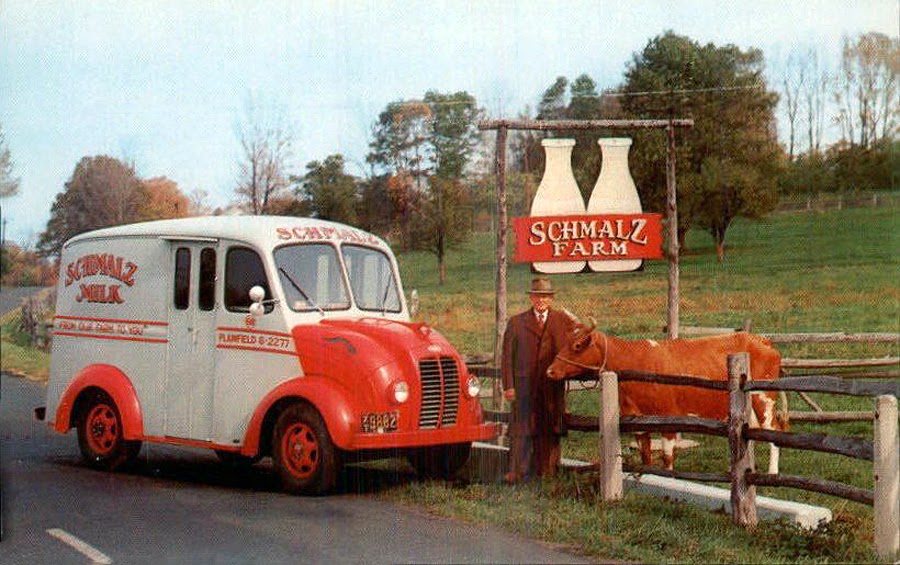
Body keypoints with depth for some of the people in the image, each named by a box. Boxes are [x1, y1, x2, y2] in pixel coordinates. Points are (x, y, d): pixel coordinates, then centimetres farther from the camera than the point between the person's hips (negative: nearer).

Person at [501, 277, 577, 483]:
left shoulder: (563, 320, 11)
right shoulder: (516, 322, 9)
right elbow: (507, 356, 5)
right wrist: (508, 386, -3)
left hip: (553, 385, 1)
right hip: (524, 383, -1)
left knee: (550, 429, 6)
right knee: (521, 429, -5)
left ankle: (547, 470, 15)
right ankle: (517, 472, -3)